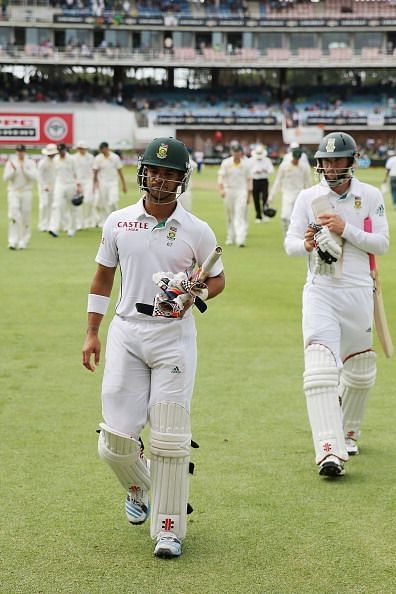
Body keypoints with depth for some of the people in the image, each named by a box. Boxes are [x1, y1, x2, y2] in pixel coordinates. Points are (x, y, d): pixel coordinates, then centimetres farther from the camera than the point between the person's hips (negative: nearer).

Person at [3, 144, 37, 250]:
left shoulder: (30, 162, 3)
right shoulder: (11, 162, 4)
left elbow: (34, 177, -8)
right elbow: (6, 177, -2)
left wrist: (24, 170, -20)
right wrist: (14, 170, -18)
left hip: (26, 192, 1)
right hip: (13, 192, -1)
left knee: (26, 216, 1)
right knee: (14, 215, -13)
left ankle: (23, 242, 11)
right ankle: (13, 242, -16)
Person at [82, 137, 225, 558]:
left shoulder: (197, 231, -3)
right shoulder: (118, 222, 3)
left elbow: (217, 279, 10)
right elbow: (103, 277, 12)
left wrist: (193, 297, -12)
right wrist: (91, 333, 8)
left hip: (174, 337, -2)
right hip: (126, 333, 2)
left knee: (170, 439, -6)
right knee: (116, 439, -2)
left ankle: (168, 530, 4)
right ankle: (138, 489, 32)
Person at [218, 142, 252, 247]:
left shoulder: (246, 164, 2)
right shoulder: (226, 163, 0)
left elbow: (249, 180, 7)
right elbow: (220, 176, -8)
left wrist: (249, 195, 5)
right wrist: (221, 189, -24)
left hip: (242, 191, -1)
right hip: (228, 191, 1)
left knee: (241, 216, -12)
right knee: (230, 216, 10)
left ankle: (240, 239, -20)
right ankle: (230, 238, 21)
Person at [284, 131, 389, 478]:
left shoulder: (370, 196, 1)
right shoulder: (308, 198, 4)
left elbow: (382, 243, -3)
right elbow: (290, 242, 6)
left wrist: (346, 229, -17)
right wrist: (305, 244, -17)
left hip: (358, 292, 1)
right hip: (319, 291, -1)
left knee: (359, 371, 12)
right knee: (320, 369, -17)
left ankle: (348, 433, 38)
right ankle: (330, 452, -25)